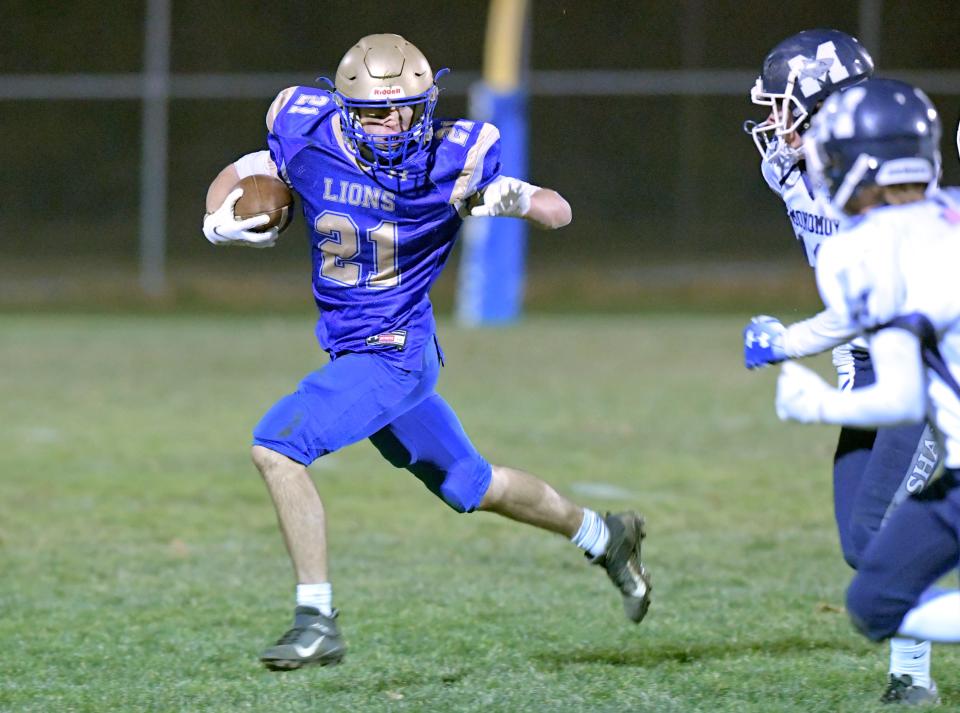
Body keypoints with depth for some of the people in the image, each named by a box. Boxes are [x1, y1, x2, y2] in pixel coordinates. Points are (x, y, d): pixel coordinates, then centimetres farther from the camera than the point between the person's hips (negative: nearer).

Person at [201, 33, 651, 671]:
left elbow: (560, 212, -8)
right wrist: (220, 222, -12)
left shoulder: (448, 162, -17)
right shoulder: (310, 139, -7)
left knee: (276, 447, -21)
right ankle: (603, 536, 41)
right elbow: (236, 178, 10)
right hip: (356, 353, 6)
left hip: (395, 354, -6)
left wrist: (516, 199, -30)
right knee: (471, 485, 19)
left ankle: (318, 621, -13)